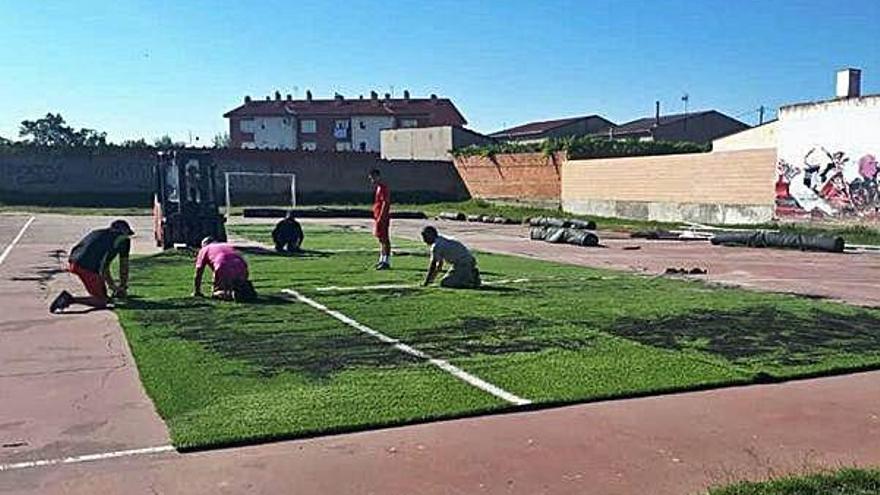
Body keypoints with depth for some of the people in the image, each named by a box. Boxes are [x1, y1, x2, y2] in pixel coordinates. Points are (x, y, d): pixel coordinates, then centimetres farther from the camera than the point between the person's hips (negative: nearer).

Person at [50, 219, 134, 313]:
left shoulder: (97, 233, 32)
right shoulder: (124, 239, 15)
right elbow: (124, 265, 20)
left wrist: (112, 285, 44)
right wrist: (123, 287, 31)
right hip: (88, 267, -7)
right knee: (101, 302, 0)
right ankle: (69, 299, -13)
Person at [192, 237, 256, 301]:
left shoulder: (204, 250, 27)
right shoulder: (228, 246, 39)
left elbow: (198, 272, 25)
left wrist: (196, 292, 34)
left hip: (224, 270, -4)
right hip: (241, 267, 4)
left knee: (215, 294, 16)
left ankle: (230, 294, -12)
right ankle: (247, 290, -2)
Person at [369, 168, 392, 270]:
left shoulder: (383, 187, -14)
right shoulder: (378, 188, 17)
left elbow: (385, 203, -19)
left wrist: (380, 218, -22)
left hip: (382, 217, -10)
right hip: (378, 217, 10)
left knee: (384, 239, -8)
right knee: (381, 238, 15)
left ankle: (387, 262, -6)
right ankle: (382, 260, 23)